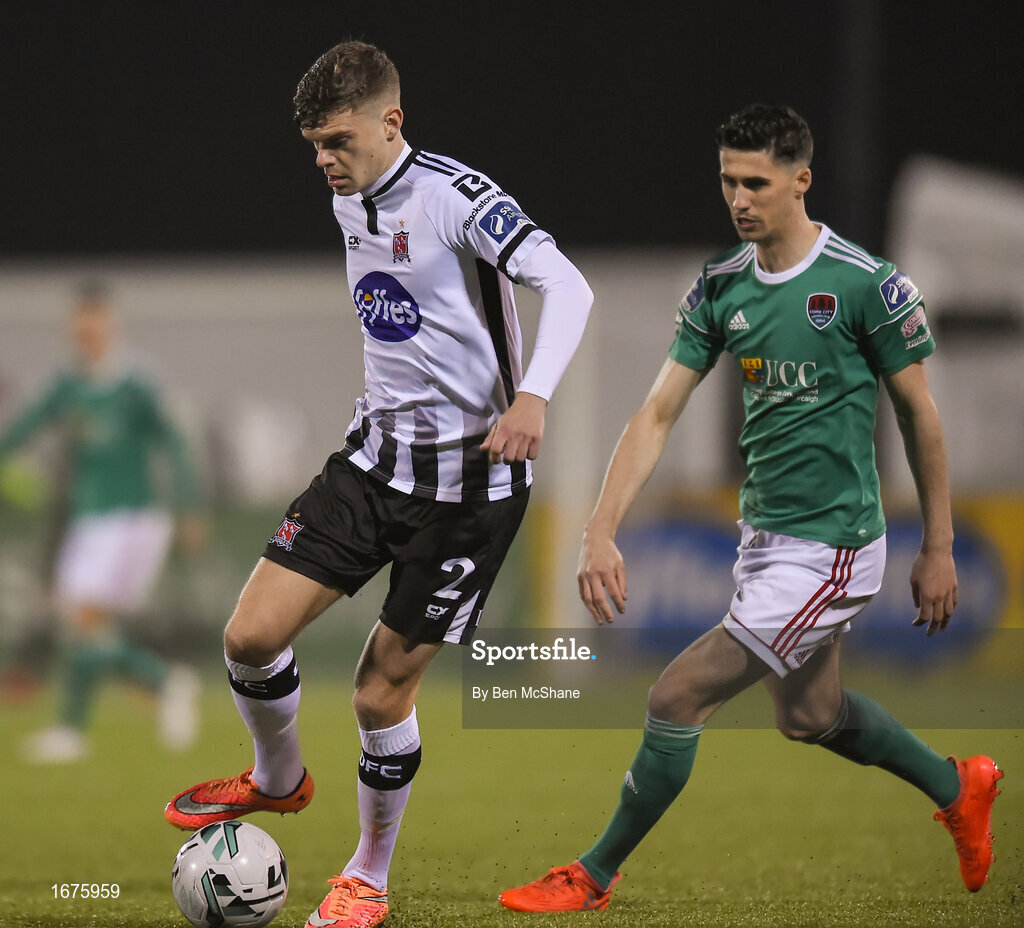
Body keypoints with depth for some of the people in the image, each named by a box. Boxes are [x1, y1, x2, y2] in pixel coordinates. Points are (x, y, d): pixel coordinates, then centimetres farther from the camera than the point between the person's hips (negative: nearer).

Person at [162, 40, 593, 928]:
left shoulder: (457, 197, -17)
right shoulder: (349, 200, 8)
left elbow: (566, 286, -29)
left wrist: (532, 396, -43)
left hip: (468, 478, -7)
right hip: (375, 455, 7)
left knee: (382, 691, -3)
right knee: (252, 635, -5)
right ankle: (279, 779, 26)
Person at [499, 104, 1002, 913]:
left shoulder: (868, 285, -15)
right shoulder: (721, 287, 1)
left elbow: (919, 414, -6)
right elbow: (660, 413, 0)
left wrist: (939, 550, -2)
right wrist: (601, 532, -10)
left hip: (830, 549, -7)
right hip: (764, 535, 7)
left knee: (677, 700, -10)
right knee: (808, 714, 24)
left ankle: (594, 878, 6)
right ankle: (957, 789, 48)